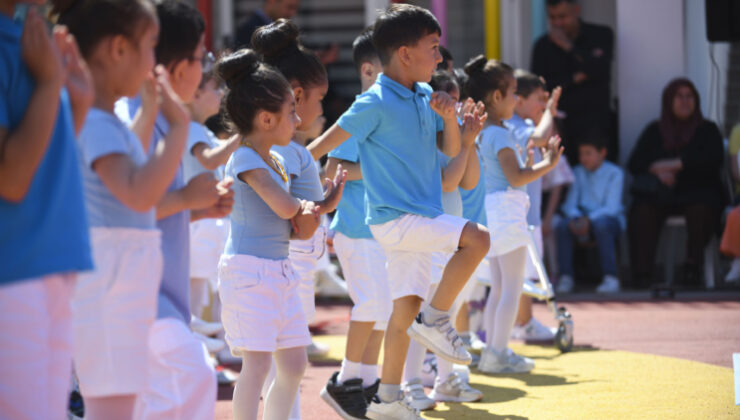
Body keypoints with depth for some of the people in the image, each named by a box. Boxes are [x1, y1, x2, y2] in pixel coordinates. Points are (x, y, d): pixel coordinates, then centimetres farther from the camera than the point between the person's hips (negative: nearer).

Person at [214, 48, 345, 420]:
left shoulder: (277, 161, 15)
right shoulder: (245, 159, -13)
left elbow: (298, 228, 13)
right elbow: (285, 207, -27)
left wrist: (317, 210, -9)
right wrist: (306, 205, -4)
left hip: (279, 271, 9)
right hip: (248, 269, -9)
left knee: (294, 364, 10)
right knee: (257, 362, -12)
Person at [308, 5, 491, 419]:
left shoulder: (425, 96, 8)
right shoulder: (375, 103, -14)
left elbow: (452, 151, 13)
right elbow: (325, 145, -10)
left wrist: (449, 116, -5)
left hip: (420, 219, 8)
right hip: (394, 218, -8)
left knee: (406, 307, 10)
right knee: (478, 238, -22)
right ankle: (435, 321, -9)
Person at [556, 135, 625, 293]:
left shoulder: (614, 173, -6)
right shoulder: (578, 172, 9)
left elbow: (611, 208, -14)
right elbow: (570, 204, 5)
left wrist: (589, 220, -28)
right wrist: (575, 218, -17)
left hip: (610, 219, -4)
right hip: (584, 218, 4)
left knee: (601, 224, -39)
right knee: (563, 225, -28)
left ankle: (611, 279, -34)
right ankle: (566, 277, -23)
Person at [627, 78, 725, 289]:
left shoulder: (707, 129, 12)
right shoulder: (654, 131, 18)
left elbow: (714, 159, -5)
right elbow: (634, 163, 11)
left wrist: (675, 164, -13)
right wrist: (657, 171, -12)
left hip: (698, 193, -1)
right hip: (661, 194, 1)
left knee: (701, 209, -38)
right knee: (642, 210, -33)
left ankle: (693, 267, -27)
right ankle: (642, 270, -34)